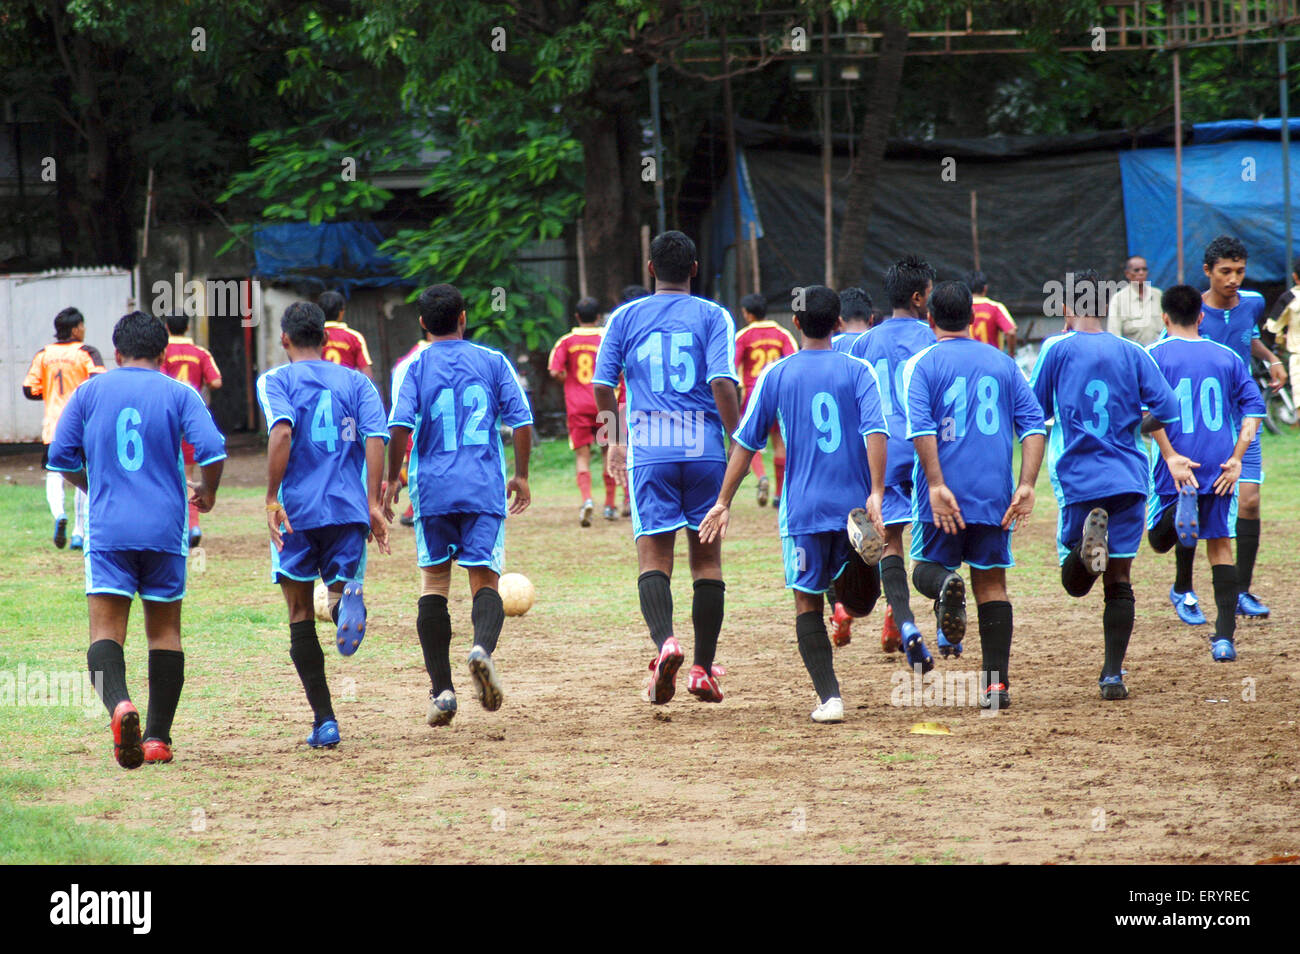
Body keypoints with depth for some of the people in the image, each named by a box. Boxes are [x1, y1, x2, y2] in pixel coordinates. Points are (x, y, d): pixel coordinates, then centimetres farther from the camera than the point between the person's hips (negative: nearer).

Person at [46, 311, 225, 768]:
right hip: (165, 530, 1)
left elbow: (60, 457, 7)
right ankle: (158, 737, 11)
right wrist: (207, 492, 11)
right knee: (164, 629, 12)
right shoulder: (179, 394, 3)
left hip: (108, 529, -1)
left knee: (106, 629, -6)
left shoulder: (89, 392, 7)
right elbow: (212, 449, -9)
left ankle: (118, 702, -35)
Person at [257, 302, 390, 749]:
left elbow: (282, 432, -15)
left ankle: (324, 720, -1)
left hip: (296, 510, -2)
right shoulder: (355, 381, 13)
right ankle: (348, 598, -29)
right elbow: (375, 438, -2)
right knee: (341, 585, 11)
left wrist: (272, 500, -17)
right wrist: (373, 504, -4)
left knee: (301, 617, 7)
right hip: (348, 508, 2)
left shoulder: (275, 381, 3)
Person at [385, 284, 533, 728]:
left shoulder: (416, 368, 2)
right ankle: (483, 646, -31)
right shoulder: (493, 362, 6)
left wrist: (392, 479, 2)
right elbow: (521, 421, 2)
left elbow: (400, 427, -10)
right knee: (485, 579, 2)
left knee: (434, 581, 9)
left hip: (433, 488, 0)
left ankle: (442, 689, 2)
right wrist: (521, 476, 14)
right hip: (485, 489, 0)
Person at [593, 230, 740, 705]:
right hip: (705, 450, 0)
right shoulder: (713, 316, 2)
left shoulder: (625, 317, 7)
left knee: (653, 555, -2)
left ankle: (664, 640, -29)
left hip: (649, 452, 0)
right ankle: (703, 669, 9)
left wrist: (615, 441, 23)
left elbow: (602, 387, 8)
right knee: (706, 557, 9)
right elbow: (722, 383, -10)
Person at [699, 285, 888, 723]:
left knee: (808, 603, 7)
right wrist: (875, 494, -18)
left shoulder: (776, 374, 4)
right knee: (858, 602, 15)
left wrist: (724, 502, 10)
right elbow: (875, 432, -12)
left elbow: (746, 442, 4)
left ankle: (829, 697, -7)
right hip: (855, 504, 1)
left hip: (803, 508, -1)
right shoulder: (858, 372, 2)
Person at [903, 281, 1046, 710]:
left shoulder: (921, 365, 1)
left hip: (943, 494, -2)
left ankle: (946, 584, -23)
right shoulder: (1003, 363, 11)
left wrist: (936, 485, -17)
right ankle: (996, 683, -1)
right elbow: (1033, 423, 2)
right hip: (994, 493, 2)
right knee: (992, 583, 8)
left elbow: (921, 428, -13)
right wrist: (1026, 485, -2)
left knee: (927, 566, 14)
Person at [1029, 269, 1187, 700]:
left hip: (1078, 479, -2)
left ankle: (1088, 539, -28)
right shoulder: (1132, 353, 7)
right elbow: (1164, 407, 1)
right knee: (1119, 582, 7)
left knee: (1075, 582, 6)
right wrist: (1171, 457, 13)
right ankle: (1113, 674, -2)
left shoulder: (1057, 349, 1)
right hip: (1129, 479, 2)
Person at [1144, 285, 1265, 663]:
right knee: (1221, 548, 9)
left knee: (1160, 541, 12)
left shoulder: (1155, 355, 1)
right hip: (1219, 468, 2)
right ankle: (1225, 636, -2)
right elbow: (1253, 407, 1)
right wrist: (1236, 459, -2)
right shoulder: (1227, 357, 9)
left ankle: (1182, 501, -23)